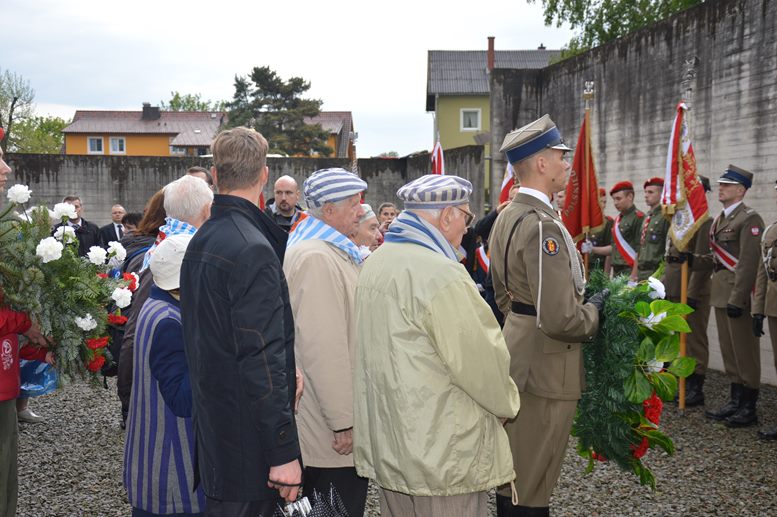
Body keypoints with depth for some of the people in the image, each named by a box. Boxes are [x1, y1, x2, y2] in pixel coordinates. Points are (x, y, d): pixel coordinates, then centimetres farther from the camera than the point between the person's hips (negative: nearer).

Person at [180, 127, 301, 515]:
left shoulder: (201, 240, 10)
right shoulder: (253, 250, -19)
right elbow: (262, 359, -23)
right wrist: (284, 452, -19)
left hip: (210, 422, 9)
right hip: (246, 436, -9)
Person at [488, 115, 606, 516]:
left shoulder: (507, 216, 9)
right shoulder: (542, 226, -23)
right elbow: (560, 319, -27)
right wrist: (595, 311, -9)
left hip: (517, 354, 10)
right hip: (546, 367, -10)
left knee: (512, 478, 22)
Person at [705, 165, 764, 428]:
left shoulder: (749, 219, -11)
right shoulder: (720, 219, 16)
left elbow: (748, 263, -18)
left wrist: (736, 299, -21)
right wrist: (718, 293, 15)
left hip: (738, 295, -9)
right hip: (721, 294, 9)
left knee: (745, 352, -2)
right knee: (729, 351, 14)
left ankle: (748, 408, 6)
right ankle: (736, 401, 23)